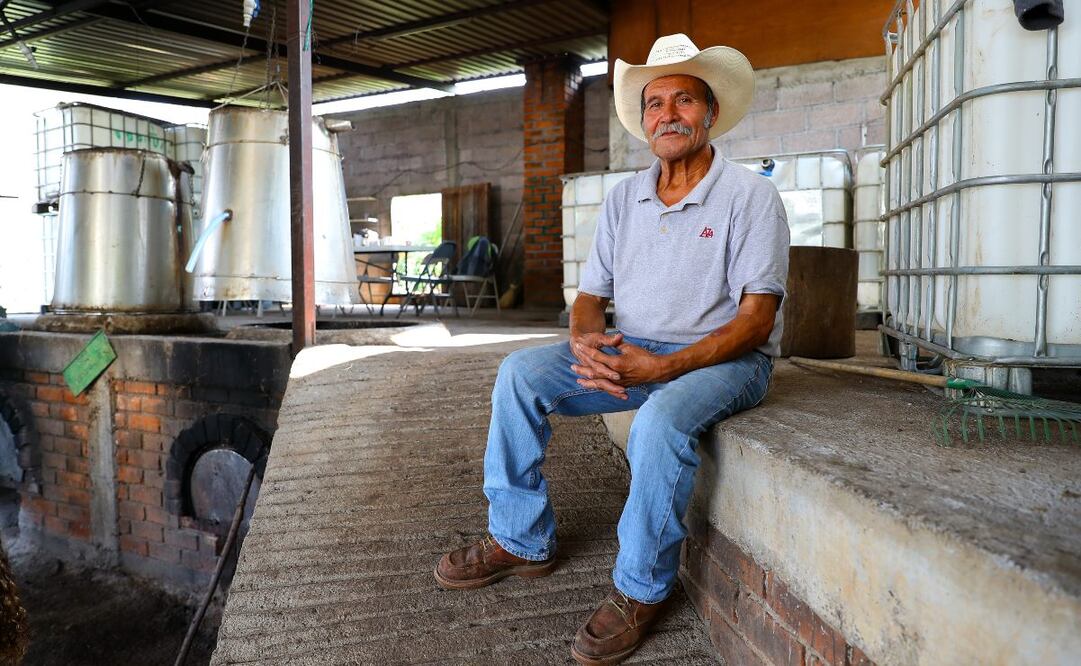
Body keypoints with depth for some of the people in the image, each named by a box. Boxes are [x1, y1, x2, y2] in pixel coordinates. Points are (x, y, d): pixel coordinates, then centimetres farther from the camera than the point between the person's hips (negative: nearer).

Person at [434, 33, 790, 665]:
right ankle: (522, 540, 0)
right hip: (633, 352, 6)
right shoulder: (625, 198, 8)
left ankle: (641, 590, -14)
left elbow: (756, 320, -15)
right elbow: (591, 296, 8)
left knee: (662, 419, -37)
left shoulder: (750, 194, -9)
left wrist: (662, 368, -26)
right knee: (521, 372, -12)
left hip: (726, 358, -5)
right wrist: (586, 341, -17)